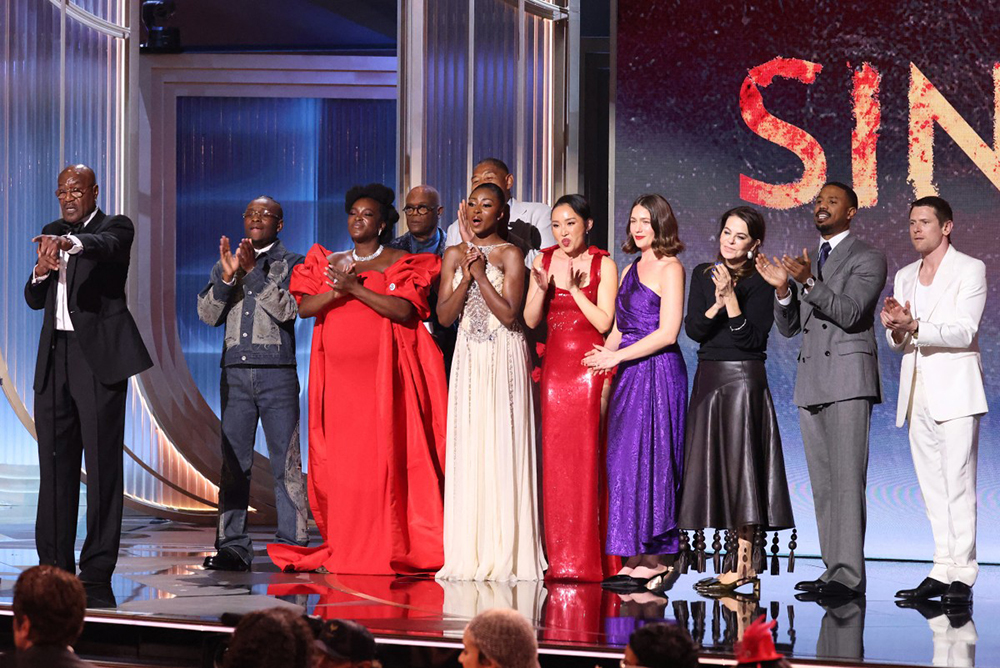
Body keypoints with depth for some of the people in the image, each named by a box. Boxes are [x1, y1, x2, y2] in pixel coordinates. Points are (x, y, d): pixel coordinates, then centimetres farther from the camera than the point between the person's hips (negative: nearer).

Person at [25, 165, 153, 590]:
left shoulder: (115, 227, 0)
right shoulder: (51, 233, 18)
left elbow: (106, 246, -25)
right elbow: (34, 300, 17)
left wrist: (72, 243, -46)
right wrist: (41, 271, -5)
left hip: (98, 355, -6)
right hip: (55, 357, 6)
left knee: (102, 462, -6)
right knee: (54, 463, 5)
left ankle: (98, 570, -6)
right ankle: (54, 567, 9)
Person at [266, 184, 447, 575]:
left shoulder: (399, 263, 5)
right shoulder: (328, 263, 17)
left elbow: (405, 310, -10)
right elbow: (305, 307, 5)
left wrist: (356, 289, -16)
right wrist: (337, 290, -12)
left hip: (382, 373, -4)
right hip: (338, 373, 4)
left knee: (381, 458, -8)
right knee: (340, 460, -1)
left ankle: (385, 551, -5)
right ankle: (343, 552, 4)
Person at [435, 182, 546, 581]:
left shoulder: (510, 256, -1)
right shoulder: (454, 256, 12)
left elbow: (510, 314, -11)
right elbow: (444, 316, 5)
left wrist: (481, 275, -12)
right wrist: (466, 278, -8)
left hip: (504, 358, -4)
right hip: (468, 359, 4)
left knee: (502, 450, -6)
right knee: (466, 452, 0)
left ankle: (505, 555, -3)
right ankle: (469, 555, 3)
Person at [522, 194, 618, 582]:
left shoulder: (602, 265, -1)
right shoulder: (543, 261, 9)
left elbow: (605, 322, -8)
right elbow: (531, 320, 6)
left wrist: (574, 288, -13)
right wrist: (542, 288, -10)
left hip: (590, 365, -4)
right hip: (555, 364, 4)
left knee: (587, 458, -8)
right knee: (555, 460, 1)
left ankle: (588, 560, -5)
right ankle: (561, 559, 5)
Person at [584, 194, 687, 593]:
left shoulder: (669, 268, -6)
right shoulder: (631, 270, 18)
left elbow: (668, 333, -14)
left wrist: (617, 356, -12)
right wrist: (604, 358, 0)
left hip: (657, 373, -8)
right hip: (628, 377, 8)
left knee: (645, 459, -8)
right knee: (625, 462, 4)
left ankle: (655, 559, -3)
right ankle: (637, 560, 5)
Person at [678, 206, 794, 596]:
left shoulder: (759, 283, -5)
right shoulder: (704, 275, 10)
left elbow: (753, 339, -13)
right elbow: (693, 330, -1)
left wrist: (732, 299, -21)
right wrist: (716, 304, -17)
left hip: (743, 378, -6)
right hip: (708, 378, 6)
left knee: (739, 463, -8)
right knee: (715, 467, 7)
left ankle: (741, 564, -6)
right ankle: (747, 559, 13)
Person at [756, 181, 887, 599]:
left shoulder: (867, 259, -1)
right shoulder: (808, 262, 20)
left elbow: (849, 312, -15)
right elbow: (788, 327, 15)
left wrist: (809, 281, -26)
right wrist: (783, 288, -4)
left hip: (847, 381, -8)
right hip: (811, 383, 8)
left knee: (847, 478, -13)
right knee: (822, 482, 7)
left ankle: (849, 575, -17)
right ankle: (834, 569, 10)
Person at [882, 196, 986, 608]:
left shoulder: (970, 270, -1)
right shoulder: (904, 277, 18)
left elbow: (963, 331, -13)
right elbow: (896, 342, 16)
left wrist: (913, 325, -25)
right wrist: (896, 330, -8)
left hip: (954, 389, -6)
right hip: (917, 391, 6)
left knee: (958, 484, -10)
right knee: (931, 487, 6)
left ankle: (963, 575, -10)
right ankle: (942, 571, 9)